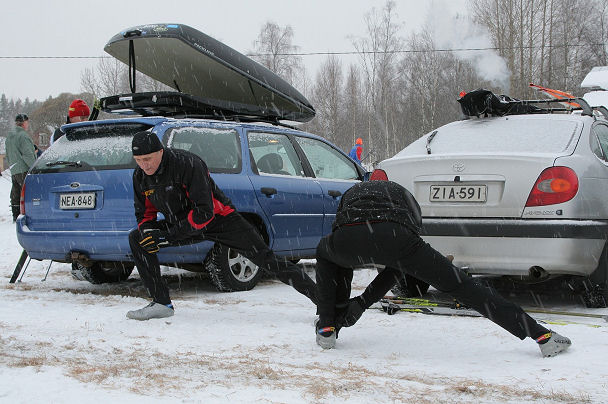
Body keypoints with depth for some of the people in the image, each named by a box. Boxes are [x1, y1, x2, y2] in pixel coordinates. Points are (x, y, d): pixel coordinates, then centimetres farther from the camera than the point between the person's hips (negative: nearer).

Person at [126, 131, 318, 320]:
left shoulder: (187, 163, -28)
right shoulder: (140, 177, -7)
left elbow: (204, 211, -30)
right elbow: (144, 213, 6)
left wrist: (168, 235, -31)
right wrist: (147, 230, -19)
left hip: (218, 218, -6)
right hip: (181, 225, 6)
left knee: (266, 259, -13)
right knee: (136, 238, -9)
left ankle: (319, 297, -5)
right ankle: (162, 303, -6)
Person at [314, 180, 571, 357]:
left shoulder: (351, 194, 44)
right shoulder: (404, 196, 44)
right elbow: (396, 270, 37)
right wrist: (361, 303, 36)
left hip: (348, 238, 0)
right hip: (394, 236, 0)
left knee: (324, 251, 36)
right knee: (459, 284, 9)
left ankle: (327, 327, 29)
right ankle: (541, 336, 6)